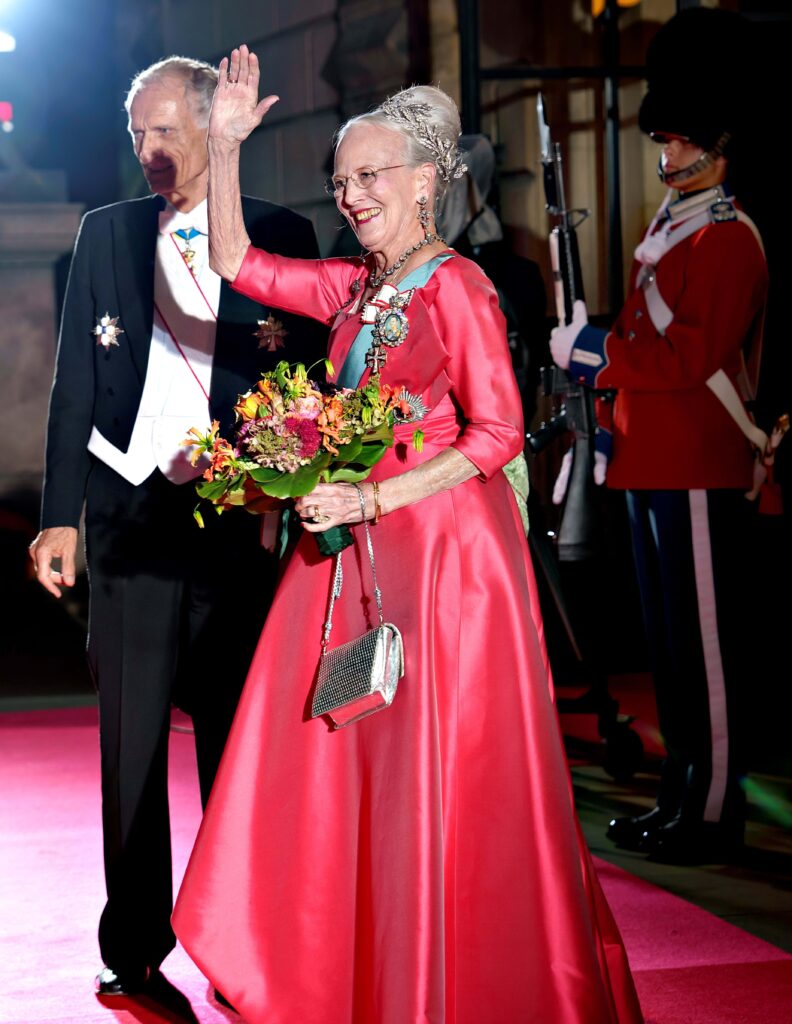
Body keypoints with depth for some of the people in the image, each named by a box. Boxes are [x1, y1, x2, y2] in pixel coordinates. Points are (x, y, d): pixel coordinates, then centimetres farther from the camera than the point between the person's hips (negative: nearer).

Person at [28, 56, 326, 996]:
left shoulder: (281, 237, 4)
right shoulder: (105, 234, 9)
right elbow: (74, 385, 8)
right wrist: (60, 517, 2)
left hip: (239, 517, -1)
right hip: (130, 517, 1)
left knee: (237, 735, 4)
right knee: (131, 740, 4)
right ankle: (135, 946, 13)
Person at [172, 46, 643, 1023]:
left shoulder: (455, 285, -10)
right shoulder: (353, 287, 11)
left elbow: (497, 434, -15)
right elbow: (235, 263, 15)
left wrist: (373, 498, -19)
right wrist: (225, 146, 6)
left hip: (442, 546, -7)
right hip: (358, 547, 7)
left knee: (436, 776, 0)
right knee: (333, 757, 7)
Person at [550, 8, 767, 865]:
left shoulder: (730, 239, -10)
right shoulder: (664, 230, 18)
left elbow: (695, 353, -19)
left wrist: (596, 352, -14)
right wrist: (591, 353, 8)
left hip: (700, 471, -10)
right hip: (649, 464, 10)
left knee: (704, 642, -4)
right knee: (665, 638, 14)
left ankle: (714, 811, 2)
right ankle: (678, 794, 24)